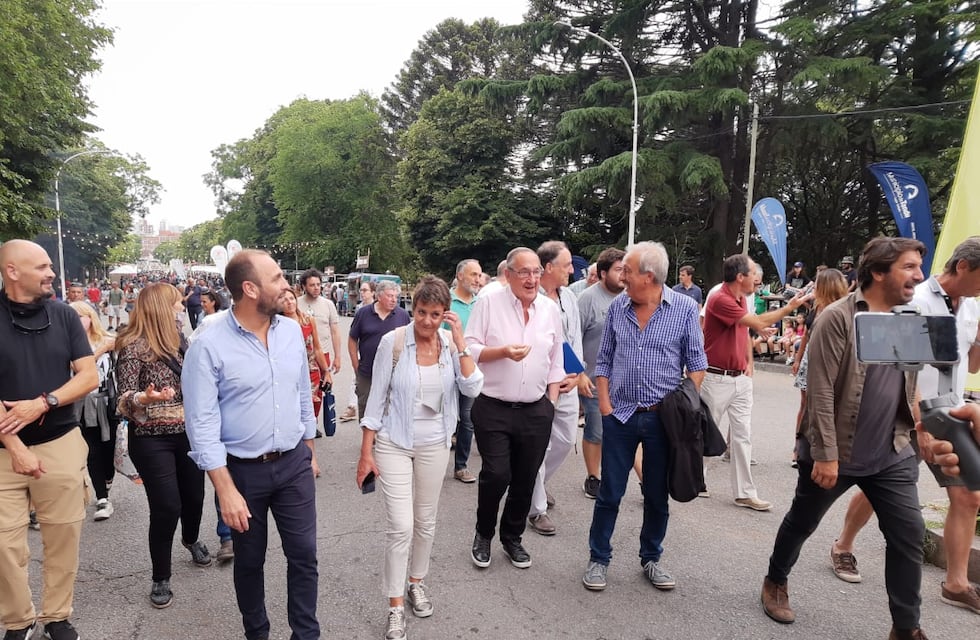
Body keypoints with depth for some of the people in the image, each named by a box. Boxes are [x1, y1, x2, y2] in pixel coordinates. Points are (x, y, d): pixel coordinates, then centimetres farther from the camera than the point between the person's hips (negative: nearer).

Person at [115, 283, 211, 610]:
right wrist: (144, 398, -35)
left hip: (188, 433, 6)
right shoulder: (133, 346, -14)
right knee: (166, 507, -4)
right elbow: (124, 399, -17)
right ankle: (160, 578, 17)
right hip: (152, 439, -6)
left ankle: (191, 539, 49)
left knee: (194, 495, 16)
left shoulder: (178, 338, 5)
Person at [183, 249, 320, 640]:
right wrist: (226, 491, -17)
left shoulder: (292, 331, -1)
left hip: (294, 464, 3)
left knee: (304, 555, 8)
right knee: (249, 562, 16)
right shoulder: (208, 346, -16)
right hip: (243, 470, -3)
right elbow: (202, 424, -15)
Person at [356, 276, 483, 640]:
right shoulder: (393, 342, -14)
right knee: (400, 526, -5)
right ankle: (395, 607, 13)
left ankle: (417, 582, 40)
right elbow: (376, 399, -9)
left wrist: (460, 343, -22)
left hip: (434, 445, 3)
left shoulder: (451, 344, -6)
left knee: (426, 521, 16)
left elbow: (472, 389, -17)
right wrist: (366, 452, -8)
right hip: (393, 444, -3)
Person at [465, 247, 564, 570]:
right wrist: (503, 352, -21)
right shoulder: (489, 303, -5)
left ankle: (512, 537, 33)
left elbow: (555, 363, 13)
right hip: (493, 409, -3)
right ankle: (483, 534, 22)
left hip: (536, 411, 4)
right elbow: (470, 349, -6)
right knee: (496, 475, -6)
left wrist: (551, 403, 9)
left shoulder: (551, 309, 7)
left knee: (525, 479, 11)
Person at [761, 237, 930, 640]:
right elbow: (821, 391, -19)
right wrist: (826, 454, -20)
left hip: (891, 455, 6)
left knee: (909, 533, 5)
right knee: (801, 523, 13)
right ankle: (775, 582, 37)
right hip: (835, 454, -5)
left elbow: (909, 388, 16)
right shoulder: (838, 318, -16)